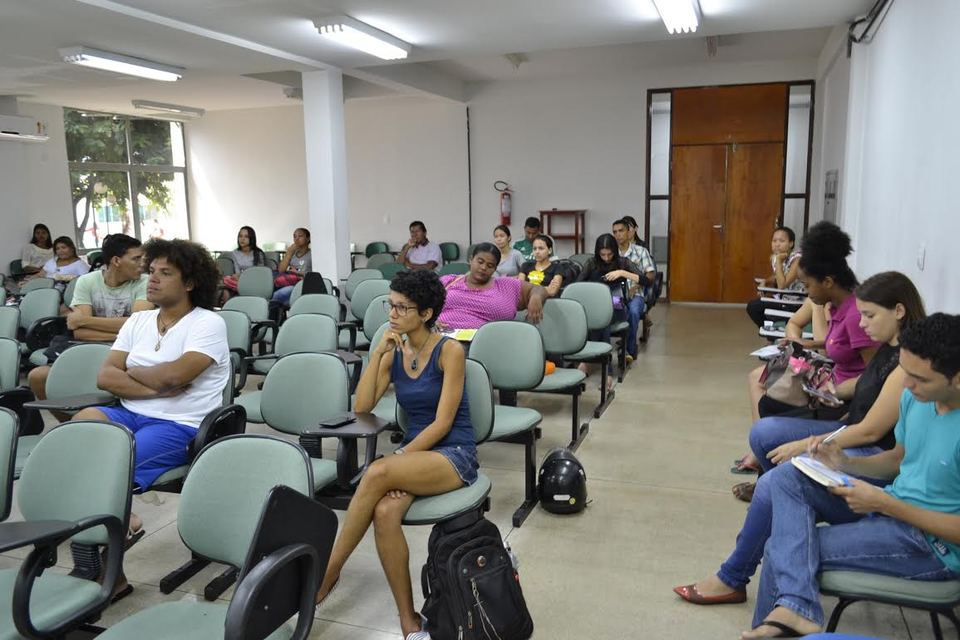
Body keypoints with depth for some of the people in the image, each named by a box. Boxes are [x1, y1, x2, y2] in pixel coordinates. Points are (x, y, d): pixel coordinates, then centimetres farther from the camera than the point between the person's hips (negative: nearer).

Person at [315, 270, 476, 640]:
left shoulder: (449, 350, -9)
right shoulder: (394, 352, 7)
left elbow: (442, 423, -14)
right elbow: (361, 407, -1)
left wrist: (397, 459, -19)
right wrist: (378, 353, -8)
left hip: (454, 455, -5)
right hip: (413, 452, 5)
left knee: (378, 473, -33)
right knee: (385, 512, -29)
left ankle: (328, 571, -15)